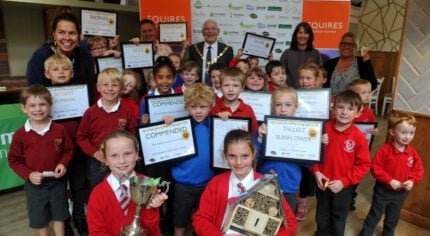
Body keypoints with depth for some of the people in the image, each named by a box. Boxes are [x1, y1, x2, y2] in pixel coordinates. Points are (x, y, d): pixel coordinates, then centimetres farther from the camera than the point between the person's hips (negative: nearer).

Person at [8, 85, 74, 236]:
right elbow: (13, 160, -4)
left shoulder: (60, 130, -9)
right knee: (39, 217, 16)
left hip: (57, 181, 1)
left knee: (59, 213, 18)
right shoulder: (20, 134, -11)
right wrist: (28, 174, -17)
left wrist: (63, 164, -16)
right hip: (34, 184, 0)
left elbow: (68, 150, 2)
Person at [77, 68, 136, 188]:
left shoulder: (127, 112, -3)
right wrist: (94, 153, -10)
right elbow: (81, 137, 2)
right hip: (98, 163, 1)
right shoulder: (91, 112, -3)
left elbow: (133, 135, -1)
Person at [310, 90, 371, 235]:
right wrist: (316, 171, -11)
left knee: (339, 219, 20)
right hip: (323, 183, 2)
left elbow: (364, 165, -12)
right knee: (322, 216, 22)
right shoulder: (324, 129, -10)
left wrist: (344, 181, -18)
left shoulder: (358, 137, -15)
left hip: (344, 187, -2)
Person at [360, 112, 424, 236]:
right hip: (383, 190, -4)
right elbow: (375, 168, -22)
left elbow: (418, 170, 1)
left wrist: (412, 181, -17)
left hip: (401, 193, 5)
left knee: (393, 218, 24)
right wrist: (390, 181, -26)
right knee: (375, 215, 10)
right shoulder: (385, 150, -22)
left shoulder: (413, 153, -7)